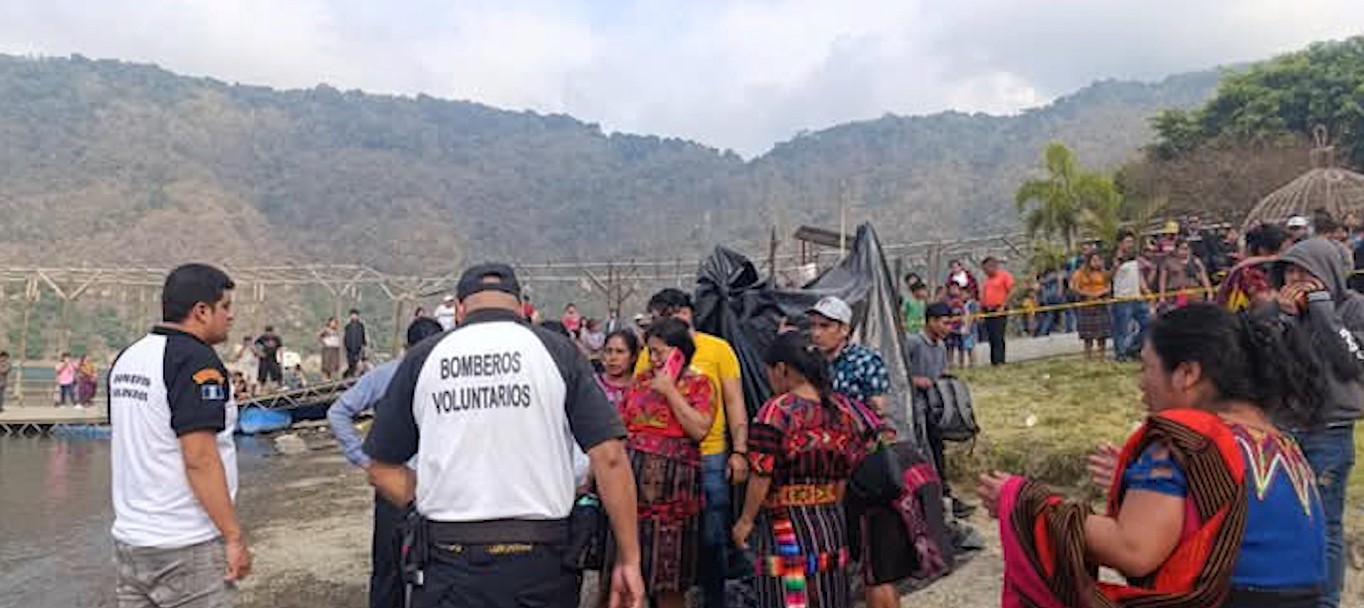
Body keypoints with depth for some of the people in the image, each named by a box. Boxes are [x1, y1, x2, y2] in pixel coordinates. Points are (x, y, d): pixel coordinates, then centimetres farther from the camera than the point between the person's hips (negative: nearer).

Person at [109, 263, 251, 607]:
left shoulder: (128, 357, 10)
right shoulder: (196, 360, -16)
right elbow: (199, 458, -22)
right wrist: (234, 537, -18)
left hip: (129, 539, 8)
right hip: (185, 547, -8)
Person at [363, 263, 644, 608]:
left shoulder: (422, 359, 5)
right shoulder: (557, 350, 0)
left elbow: (382, 469, 8)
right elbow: (610, 456, -7)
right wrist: (629, 559, -2)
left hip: (450, 565, 1)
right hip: (539, 563, 0)